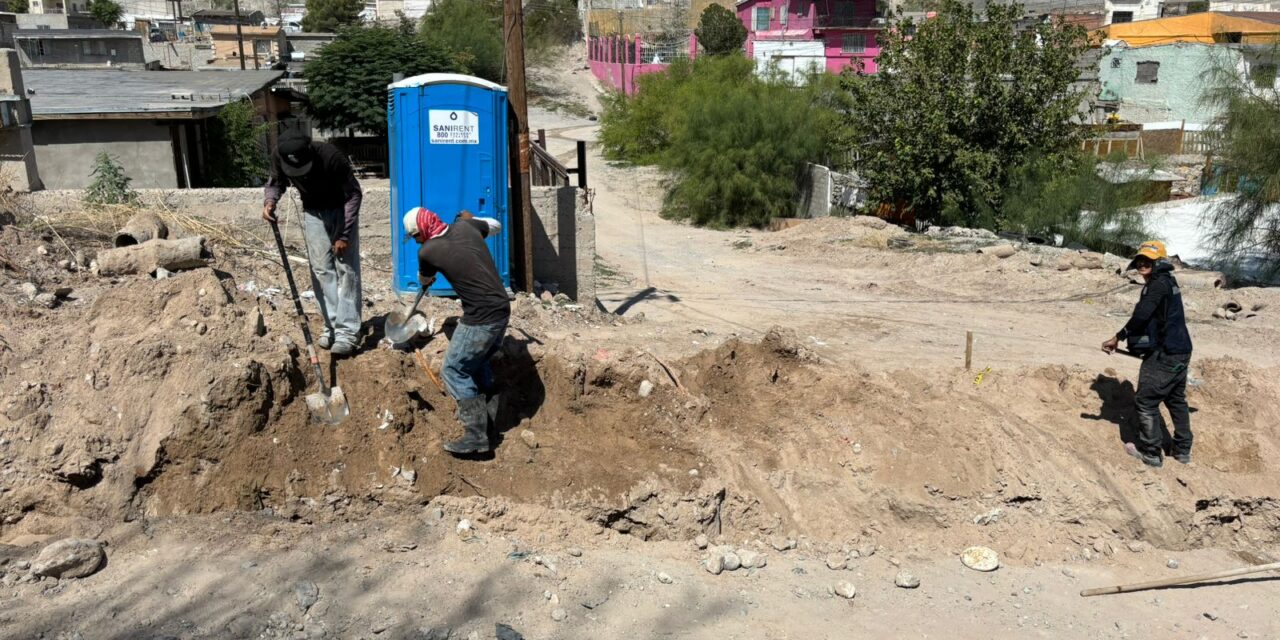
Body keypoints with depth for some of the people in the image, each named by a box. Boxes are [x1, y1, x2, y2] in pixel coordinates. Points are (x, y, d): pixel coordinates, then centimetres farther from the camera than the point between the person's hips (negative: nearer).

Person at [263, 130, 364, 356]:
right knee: (321, 269, -1)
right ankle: (332, 326, 5)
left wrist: (344, 235, -22)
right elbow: (276, 182, 1)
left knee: (346, 268, -9)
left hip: (341, 209, -4)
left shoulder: (331, 156, -32)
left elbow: (354, 194, -22)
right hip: (313, 211, 4)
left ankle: (348, 332, -10)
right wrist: (270, 200, -21)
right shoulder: (279, 157, -20)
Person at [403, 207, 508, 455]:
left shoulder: (427, 252, -9)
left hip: (481, 318, -8)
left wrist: (426, 282, 38)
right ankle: (489, 420, 33)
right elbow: (495, 226, 26)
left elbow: (424, 280, 15)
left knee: (454, 370, 3)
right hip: (502, 309, 8)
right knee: (479, 362, 25)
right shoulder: (465, 227, 4)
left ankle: (476, 437, 1)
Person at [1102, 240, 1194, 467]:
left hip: (1164, 355, -10)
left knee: (1146, 402, 0)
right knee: (1177, 401, 19)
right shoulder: (1168, 282, 13)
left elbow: (1141, 316, -28)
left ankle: (1151, 453, 7)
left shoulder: (1158, 284, -17)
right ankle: (1183, 451, 29)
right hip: (1180, 352, 10)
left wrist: (1118, 337, -24)